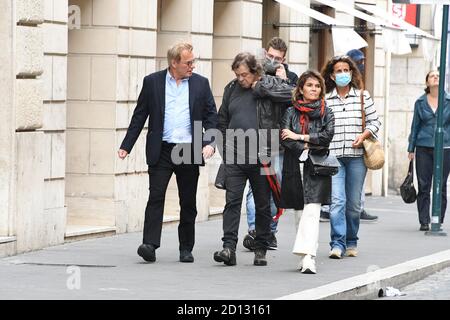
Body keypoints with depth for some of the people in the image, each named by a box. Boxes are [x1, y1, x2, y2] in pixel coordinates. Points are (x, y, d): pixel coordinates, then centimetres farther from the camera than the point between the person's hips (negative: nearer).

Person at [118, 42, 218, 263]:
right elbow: (139, 116, 6)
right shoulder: (152, 82, 4)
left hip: (190, 151, 2)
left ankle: (186, 249, 16)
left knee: (188, 202, 7)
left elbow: (211, 116, 7)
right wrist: (126, 146, 1)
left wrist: (210, 143, -9)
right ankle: (150, 245, -16)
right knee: (156, 196, -11)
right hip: (161, 151, -1)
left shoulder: (200, 84, 7)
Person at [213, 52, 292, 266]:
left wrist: (261, 88, -16)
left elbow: (292, 92, -20)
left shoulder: (270, 84, -1)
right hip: (235, 158, 3)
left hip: (262, 157, -2)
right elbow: (222, 120, 19)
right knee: (232, 201, -7)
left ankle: (261, 249, 16)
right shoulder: (231, 89, 11)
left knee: (263, 205, 7)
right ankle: (229, 247, -11)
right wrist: (224, 149, 12)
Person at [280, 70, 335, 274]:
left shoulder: (325, 113, 8)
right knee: (300, 213, 5)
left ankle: (308, 257, -26)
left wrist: (299, 137, -7)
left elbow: (328, 135, -7)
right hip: (295, 168, 2)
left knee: (311, 213, -15)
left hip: (317, 168, -2)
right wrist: (306, 148, -12)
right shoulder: (291, 112, 9)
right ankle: (307, 257, 11)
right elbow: (284, 138, -3)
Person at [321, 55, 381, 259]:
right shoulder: (325, 99, 6)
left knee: (354, 203, 6)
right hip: (333, 156, -1)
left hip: (357, 156, 1)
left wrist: (363, 135, -7)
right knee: (337, 201, -13)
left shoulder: (363, 96, 8)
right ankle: (337, 244, -13)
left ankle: (351, 242, 21)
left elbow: (375, 122, 9)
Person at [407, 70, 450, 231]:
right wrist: (411, 149, 10)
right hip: (424, 147, 1)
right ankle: (424, 222, 4)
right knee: (423, 186, -1)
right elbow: (415, 126, 12)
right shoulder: (420, 102, 7)